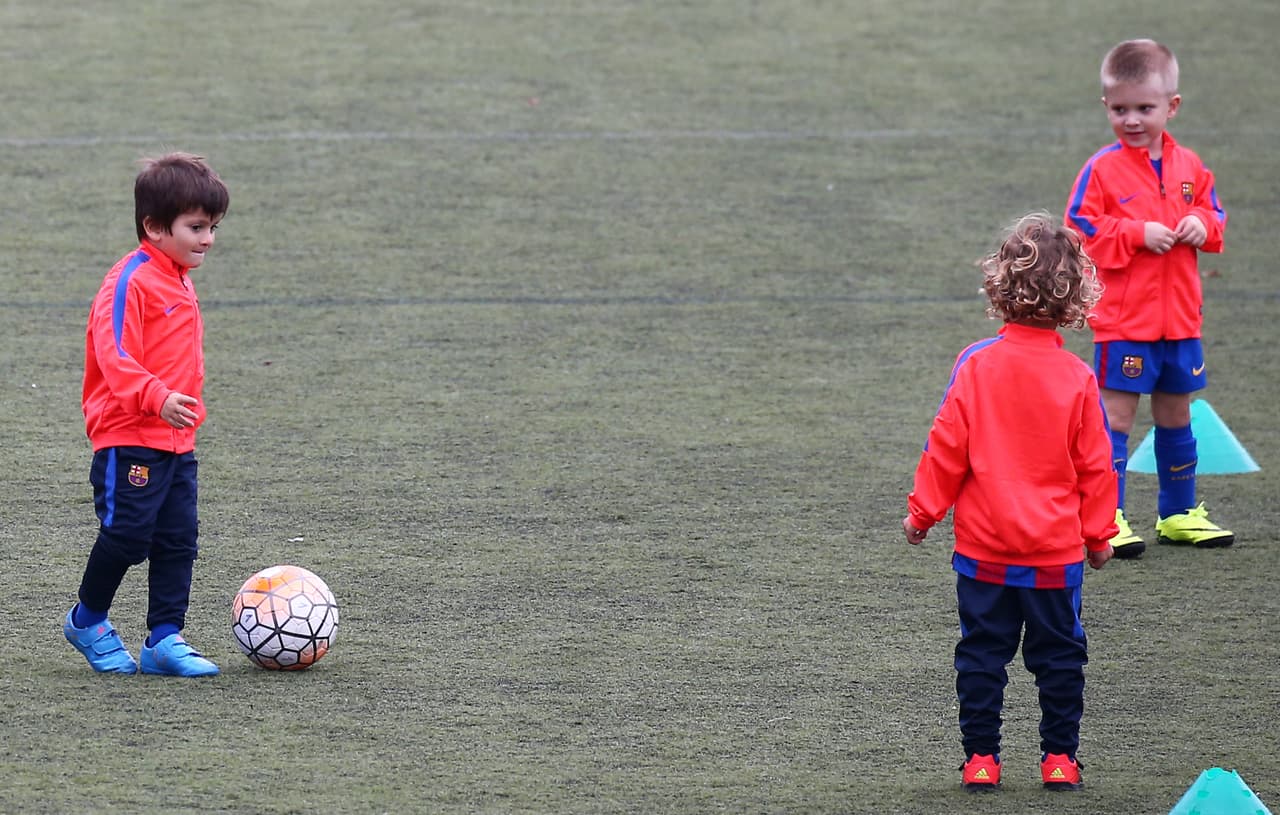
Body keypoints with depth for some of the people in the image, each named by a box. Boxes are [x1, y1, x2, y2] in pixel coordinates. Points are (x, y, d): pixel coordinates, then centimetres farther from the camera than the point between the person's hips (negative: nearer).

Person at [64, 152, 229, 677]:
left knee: (177, 541, 5)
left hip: (176, 442, 9)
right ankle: (88, 622, 15)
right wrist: (156, 398, -35)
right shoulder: (130, 282, -15)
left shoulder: (179, 281, 15)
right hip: (129, 441, -9)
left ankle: (165, 639, 8)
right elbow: (114, 353, -24)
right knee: (128, 534, -5)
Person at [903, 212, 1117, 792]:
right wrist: (1099, 532, 13)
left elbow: (946, 447, -7)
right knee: (1060, 653, 12)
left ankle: (980, 757, 9)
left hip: (984, 547, 0)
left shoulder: (976, 364, -10)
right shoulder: (1077, 378, -7)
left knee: (981, 652, 9)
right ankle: (1059, 758, 13)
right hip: (1059, 549, 0)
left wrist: (923, 511, 6)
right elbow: (1095, 465, 0)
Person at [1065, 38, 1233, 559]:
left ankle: (1179, 513, 28)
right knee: (1117, 415, -4)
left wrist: (1202, 225, -7)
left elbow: (1213, 212, 15)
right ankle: (1107, 518, 0)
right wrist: (1136, 235, -20)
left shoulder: (1188, 166, 6)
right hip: (1123, 320, -5)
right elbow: (1081, 231, -12)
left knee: (1175, 415, 16)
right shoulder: (1102, 170, -8)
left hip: (1179, 319, 5)